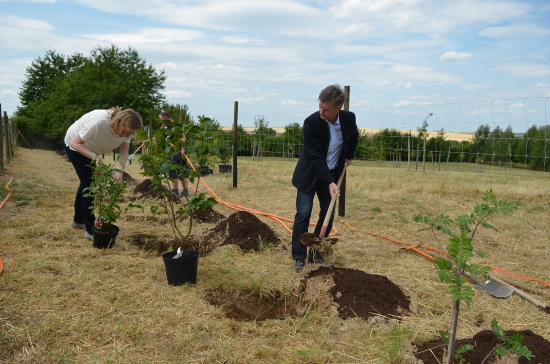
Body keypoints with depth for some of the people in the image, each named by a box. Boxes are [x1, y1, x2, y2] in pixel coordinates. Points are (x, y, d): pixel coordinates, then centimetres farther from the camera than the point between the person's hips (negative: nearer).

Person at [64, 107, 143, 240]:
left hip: (91, 148, 7)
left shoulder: (126, 129, -23)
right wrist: (95, 157, -48)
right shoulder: (99, 122, -42)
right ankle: (90, 229, -1)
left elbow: (124, 153, -24)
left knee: (87, 182, 19)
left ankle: (78, 220, 39)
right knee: (89, 184, -10)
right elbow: (76, 143, -35)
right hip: (75, 146, -7)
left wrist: (120, 171, -41)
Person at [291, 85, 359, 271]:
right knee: (303, 214, -7)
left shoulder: (349, 118, -12)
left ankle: (316, 253, 18)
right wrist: (330, 182, -30)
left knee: (328, 215, 4)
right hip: (310, 174, -4)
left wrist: (350, 156, 21)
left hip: (332, 174, 4)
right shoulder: (311, 122, -24)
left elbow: (354, 136, 13)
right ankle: (299, 257, 4)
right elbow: (316, 156, -26)